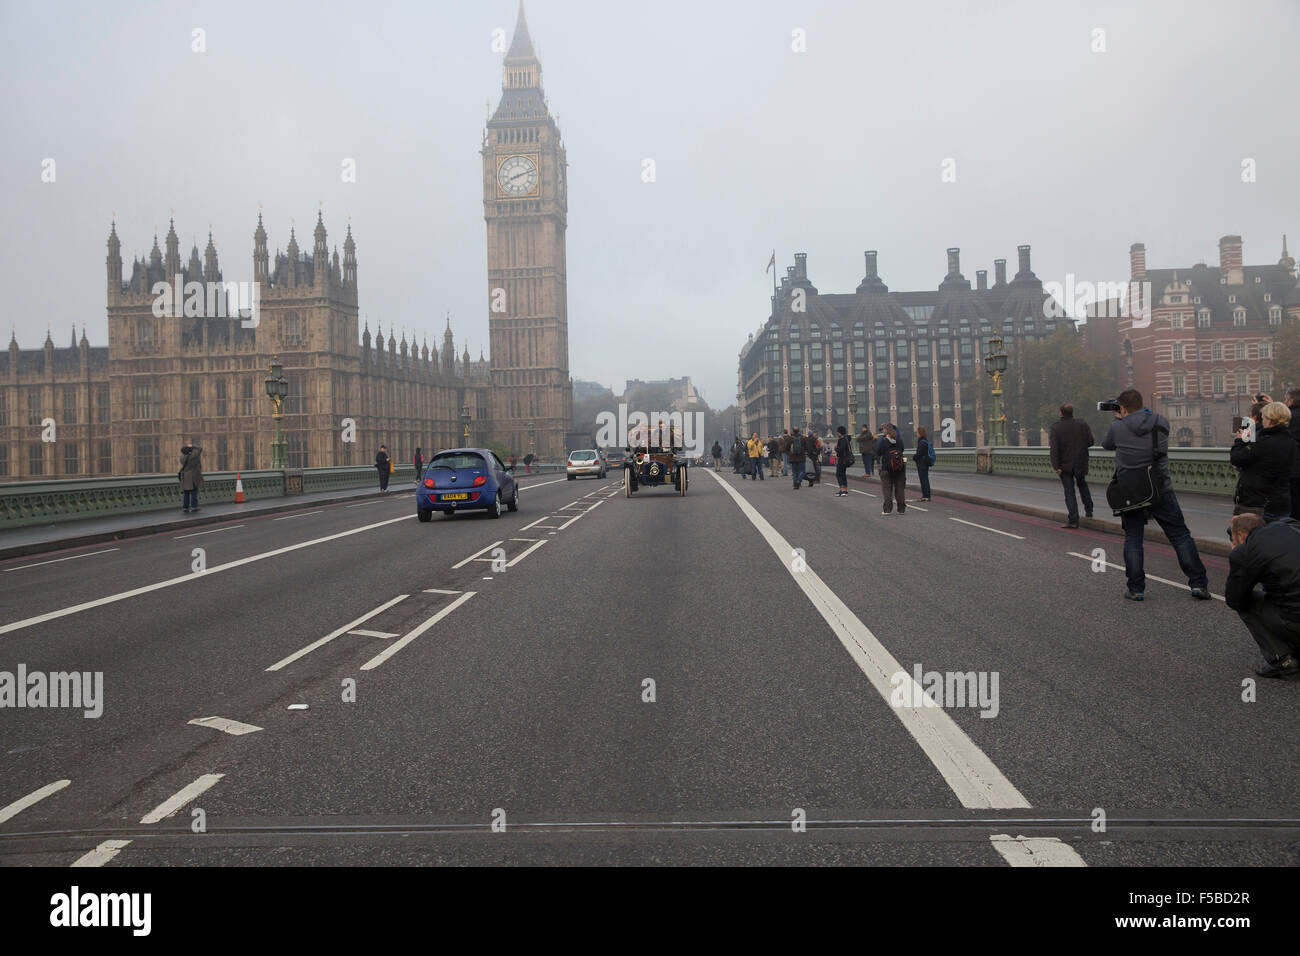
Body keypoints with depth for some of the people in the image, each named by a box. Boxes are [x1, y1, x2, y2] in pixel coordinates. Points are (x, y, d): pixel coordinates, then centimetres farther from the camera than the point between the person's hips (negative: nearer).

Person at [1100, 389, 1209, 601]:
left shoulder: (1117, 428, -7)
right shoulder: (1161, 423, -1)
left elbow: (1106, 444, 13)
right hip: (1161, 491, 1)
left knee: (1132, 539, 9)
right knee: (1180, 536, 8)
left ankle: (1136, 588, 6)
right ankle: (1198, 583, 6)